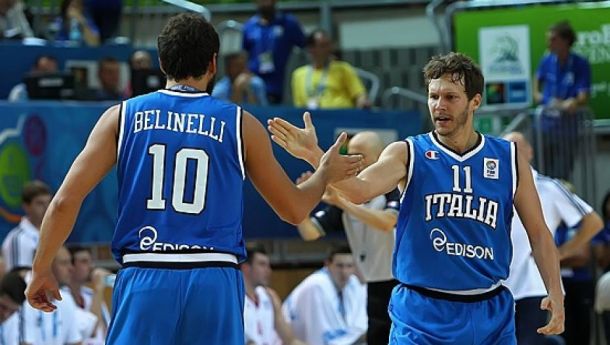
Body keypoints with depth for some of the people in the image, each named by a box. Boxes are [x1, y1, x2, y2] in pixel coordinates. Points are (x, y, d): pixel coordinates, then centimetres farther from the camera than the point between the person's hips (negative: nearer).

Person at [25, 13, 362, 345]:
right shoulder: (240, 125, 6)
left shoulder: (122, 117, 7)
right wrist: (326, 174, 35)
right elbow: (294, 209, 15)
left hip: (143, 280, 0)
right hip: (214, 281, 0)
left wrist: (41, 269, 12)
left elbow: (65, 201, 1)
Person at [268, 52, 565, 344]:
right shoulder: (408, 154, -3)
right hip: (423, 315, -2)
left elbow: (538, 233, 9)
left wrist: (554, 291, -4)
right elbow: (361, 190, -22)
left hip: (491, 313, 3)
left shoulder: (509, 160, 4)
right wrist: (314, 156, -39)